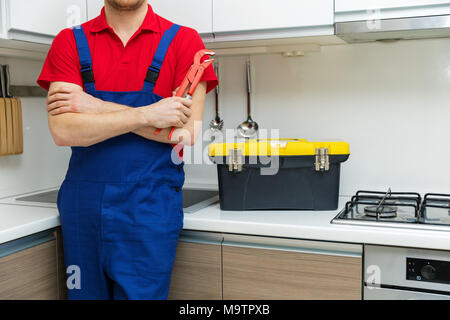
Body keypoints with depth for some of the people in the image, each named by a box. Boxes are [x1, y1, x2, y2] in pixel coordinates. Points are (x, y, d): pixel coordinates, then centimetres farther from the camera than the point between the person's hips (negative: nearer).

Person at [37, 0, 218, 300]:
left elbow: (187, 135, -11)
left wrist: (98, 107, -11)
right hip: (83, 204, 3)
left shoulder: (183, 40, -1)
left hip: (150, 206, -2)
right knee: (86, 293, 15)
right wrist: (146, 115, -16)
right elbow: (63, 131, -9)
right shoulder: (70, 41, 4)